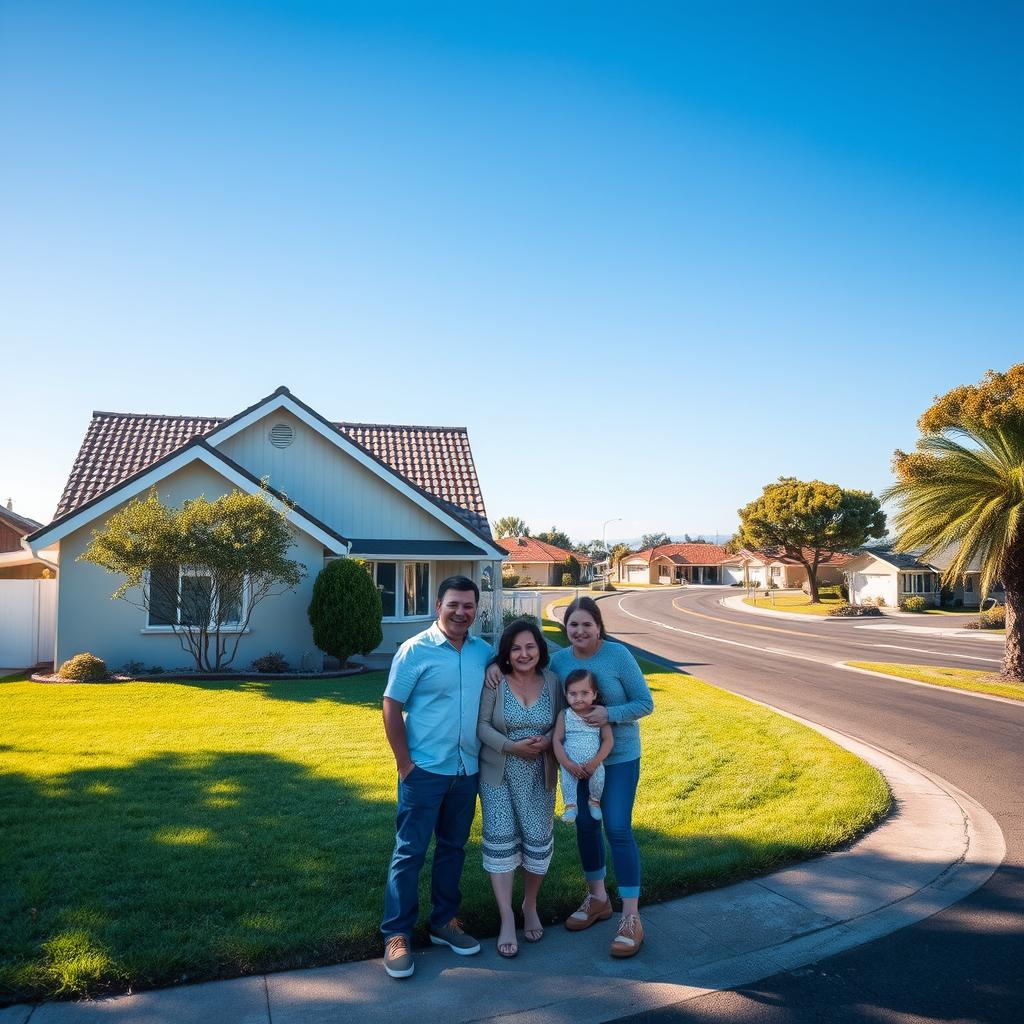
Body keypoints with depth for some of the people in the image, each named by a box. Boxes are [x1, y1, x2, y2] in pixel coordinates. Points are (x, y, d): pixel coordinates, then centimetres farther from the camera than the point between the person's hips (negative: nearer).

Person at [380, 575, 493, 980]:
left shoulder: (484, 652, 3)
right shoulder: (415, 650, -11)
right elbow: (392, 708, -10)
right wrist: (404, 763, -12)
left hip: (468, 769, 5)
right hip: (424, 770, -5)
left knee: (453, 848, 16)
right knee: (410, 851, 3)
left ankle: (444, 922, 32)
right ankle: (396, 935, 16)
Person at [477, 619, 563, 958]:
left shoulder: (552, 681, -1)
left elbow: (562, 723, 6)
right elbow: (480, 724, -11)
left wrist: (546, 742, -15)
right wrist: (511, 747, -21)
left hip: (539, 776, 2)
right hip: (498, 774, -2)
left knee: (538, 839, 5)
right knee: (500, 840, -3)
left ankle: (530, 907, 29)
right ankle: (507, 920, 8)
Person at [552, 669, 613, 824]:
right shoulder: (565, 715, -1)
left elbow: (608, 740, -7)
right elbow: (556, 741, -5)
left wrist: (594, 763, -17)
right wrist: (567, 764, -17)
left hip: (593, 764, 0)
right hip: (570, 763, 0)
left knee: (599, 775, -25)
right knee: (567, 776, -26)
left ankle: (594, 801, 3)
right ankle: (570, 805, -4)